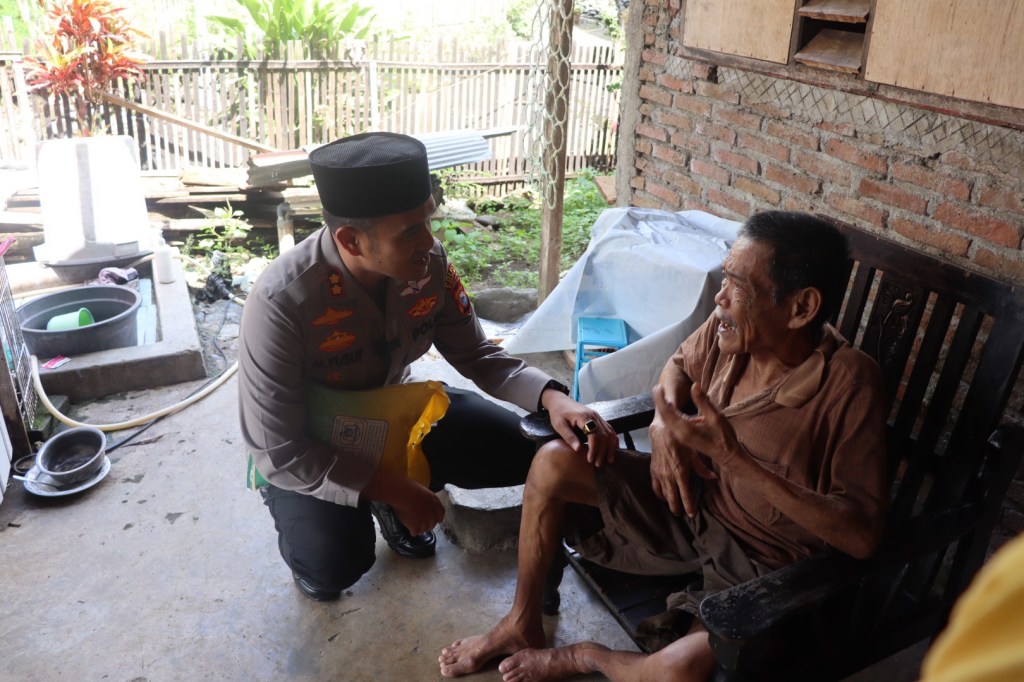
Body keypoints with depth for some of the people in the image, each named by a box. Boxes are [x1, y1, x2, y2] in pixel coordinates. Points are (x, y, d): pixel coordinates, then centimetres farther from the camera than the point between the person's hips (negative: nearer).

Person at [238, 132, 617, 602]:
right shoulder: (281, 303, -33)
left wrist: (552, 398, -25)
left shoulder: (428, 262, -20)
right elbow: (279, 455, -26)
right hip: (305, 452, -4)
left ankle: (394, 504, 15)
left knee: (526, 451, -8)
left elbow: (477, 356, -7)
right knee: (335, 563, -29)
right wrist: (394, 491, -26)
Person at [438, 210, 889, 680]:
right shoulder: (729, 326, -12)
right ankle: (523, 625, 12)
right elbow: (678, 366, 12)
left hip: (764, 561, -5)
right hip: (693, 501, 5)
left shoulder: (849, 385, -25)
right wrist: (664, 422, -12)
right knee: (553, 463, -7)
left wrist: (730, 455, -32)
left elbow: (863, 535, -26)